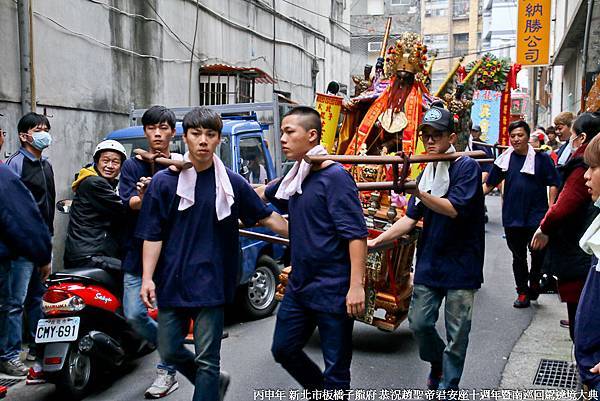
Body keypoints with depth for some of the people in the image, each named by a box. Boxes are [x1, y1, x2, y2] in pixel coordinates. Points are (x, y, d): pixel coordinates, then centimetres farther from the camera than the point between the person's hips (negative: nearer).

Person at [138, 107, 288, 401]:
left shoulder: (233, 183, -1)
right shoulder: (164, 181, -2)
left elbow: (267, 217, 8)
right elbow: (153, 235, -1)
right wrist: (147, 278, -9)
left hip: (211, 284, -1)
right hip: (173, 281, 2)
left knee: (207, 359, 2)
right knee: (170, 351, 12)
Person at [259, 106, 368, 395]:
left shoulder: (335, 176, -16)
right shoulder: (294, 177, 8)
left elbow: (357, 234, -20)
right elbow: (263, 194, 29)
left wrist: (356, 286, -26)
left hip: (333, 291, -8)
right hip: (299, 285, 8)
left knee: (335, 368, 5)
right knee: (283, 349, 20)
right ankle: (321, 391, 41)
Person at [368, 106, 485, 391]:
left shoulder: (467, 167, -10)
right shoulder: (426, 172, 10)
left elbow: (454, 209, -22)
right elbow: (411, 219, 11)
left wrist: (419, 194, -35)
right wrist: (377, 241, 2)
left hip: (461, 266, -5)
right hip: (428, 263, 6)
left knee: (457, 333, 5)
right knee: (418, 323, 8)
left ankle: (447, 387, 21)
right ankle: (437, 362, 37)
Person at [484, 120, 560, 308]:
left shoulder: (541, 158, -1)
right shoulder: (505, 159, 6)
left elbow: (553, 184, -1)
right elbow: (489, 184, 11)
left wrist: (551, 208, -8)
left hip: (536, 215, -3)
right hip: (512, 216, 3)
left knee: (538, 252, -5)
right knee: (518, 256, 11)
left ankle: (534, 282, 23)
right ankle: (522, 292, 23)